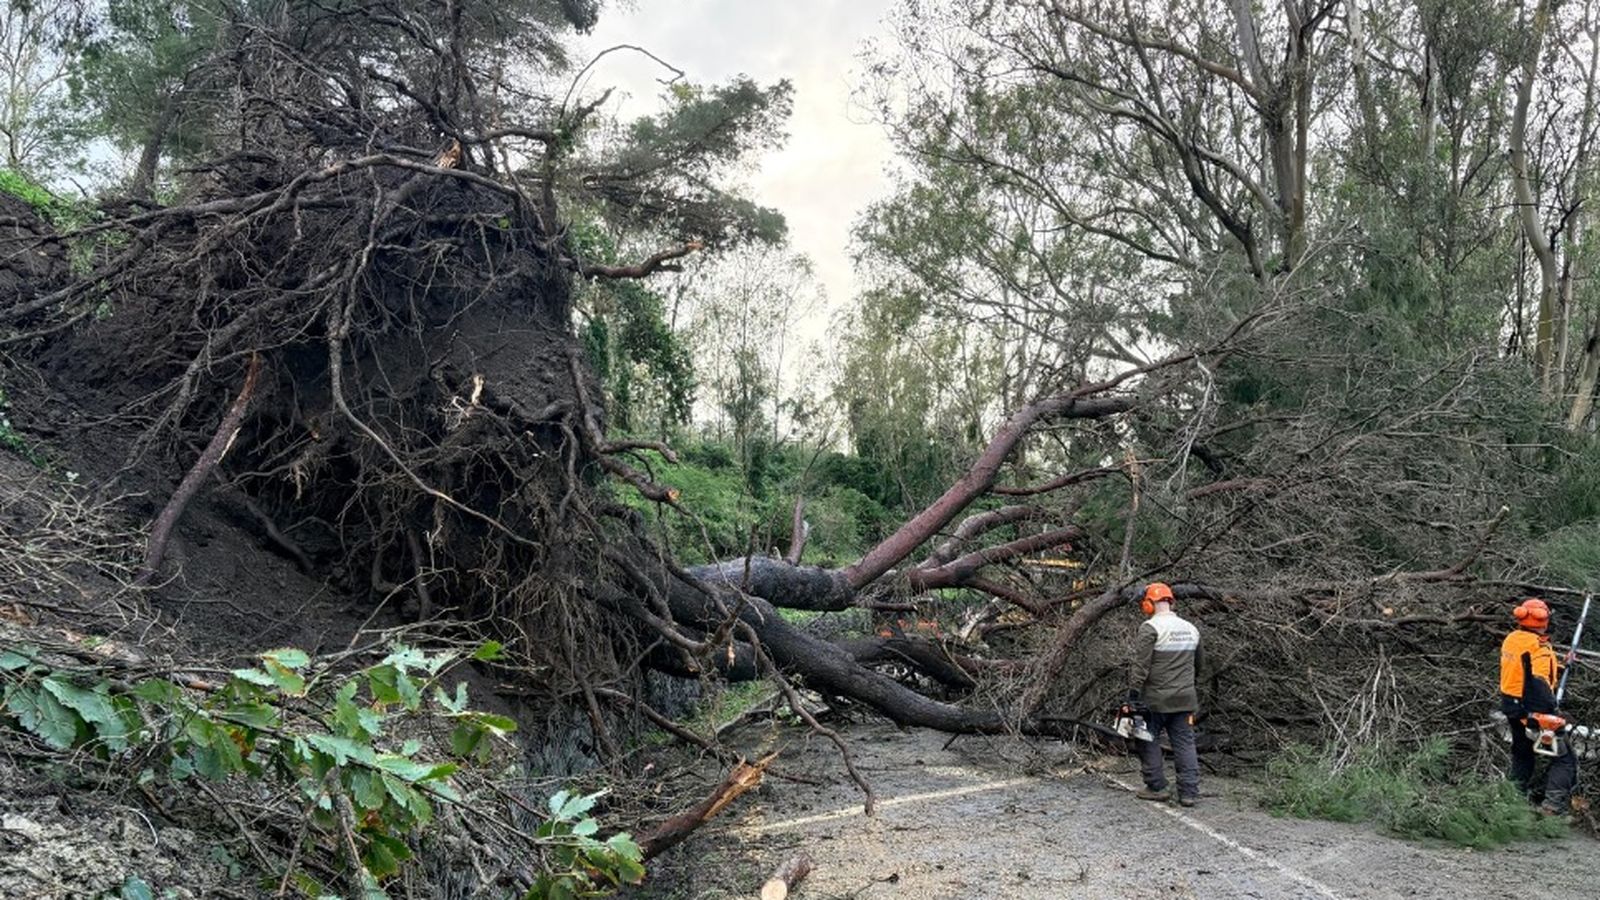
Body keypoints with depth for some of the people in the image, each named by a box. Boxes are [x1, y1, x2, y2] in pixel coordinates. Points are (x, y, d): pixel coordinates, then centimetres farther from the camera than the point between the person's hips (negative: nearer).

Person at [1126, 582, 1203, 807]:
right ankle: (1189, 792, 5)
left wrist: (1133, 694, -15)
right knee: (1185, 744, 7)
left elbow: (1141, 665, -18)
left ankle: (1156, 787, 11)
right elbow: (1197, 664, 22)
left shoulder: (1150, 628, -12)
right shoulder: (1191, 629, 10)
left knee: (1149, 742, 9)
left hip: (1155, 699, -5)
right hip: (1184, 699, 5)